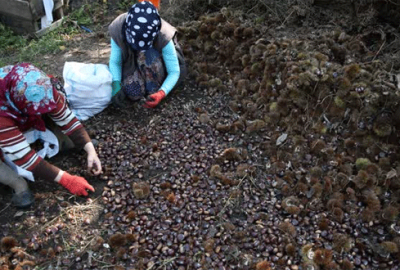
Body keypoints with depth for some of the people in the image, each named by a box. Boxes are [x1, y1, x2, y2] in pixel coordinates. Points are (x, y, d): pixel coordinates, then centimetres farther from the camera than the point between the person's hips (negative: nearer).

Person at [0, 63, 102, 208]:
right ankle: (19, 185, -15)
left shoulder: (43, 90, -31)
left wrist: (91, 151, -33)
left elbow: (68, 121, -21)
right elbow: (23, 157, -44)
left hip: (23, 121, 5)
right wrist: (66, 179, -44)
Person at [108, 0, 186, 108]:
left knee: (148, 55, -38)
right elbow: (114, 62, -17)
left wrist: (162, 93, -44)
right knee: (133, 93, -25)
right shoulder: (118, 30, -30)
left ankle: (153, 91, -14)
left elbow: (174, 71, -28)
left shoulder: (163, 36, -35)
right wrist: (116, 85, -35)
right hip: (131, 62, 2)